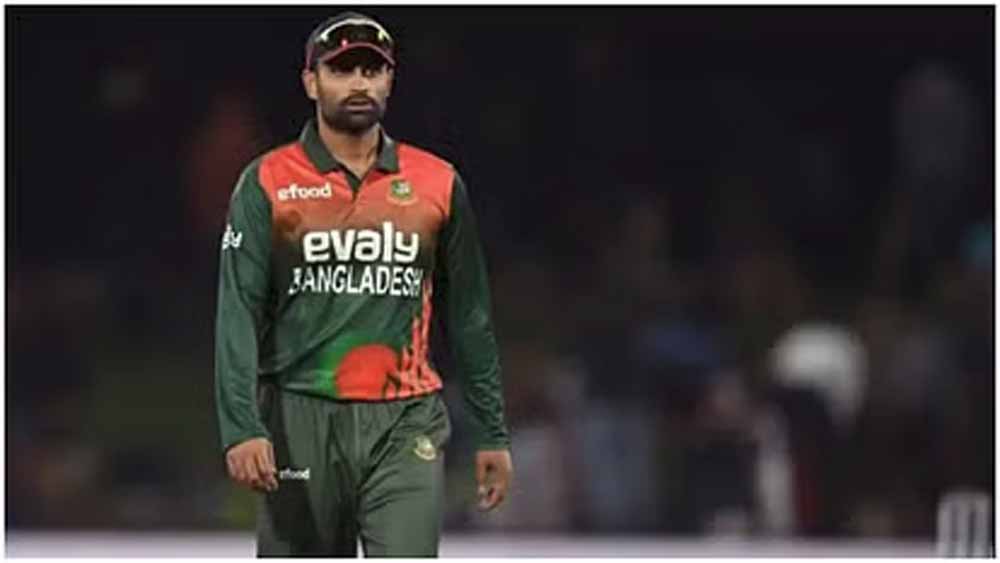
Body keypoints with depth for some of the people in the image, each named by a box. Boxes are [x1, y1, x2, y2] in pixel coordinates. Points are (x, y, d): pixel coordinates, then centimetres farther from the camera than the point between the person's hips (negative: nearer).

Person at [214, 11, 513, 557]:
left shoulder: (438, 184, 8)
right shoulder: (269, 183, 2)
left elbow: (469, 317, 14)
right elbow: (238, 314, -5)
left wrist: (492, 434, 12)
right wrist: (242, 428, -17)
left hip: (406, 428, 1)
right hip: (301, 423, -1)